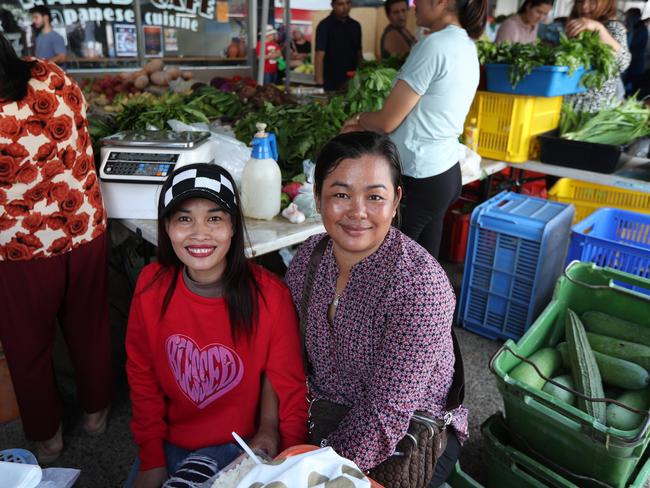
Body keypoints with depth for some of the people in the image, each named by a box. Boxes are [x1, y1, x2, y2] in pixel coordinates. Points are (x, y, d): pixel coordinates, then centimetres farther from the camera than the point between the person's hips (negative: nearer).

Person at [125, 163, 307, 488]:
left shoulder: (269, 296, -22)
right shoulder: (151, 285, -12)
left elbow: (289, 387, -12)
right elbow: (142, 376, -1)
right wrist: (152, 460, -2)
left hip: (241, 446, -3)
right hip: (169, 443, 4)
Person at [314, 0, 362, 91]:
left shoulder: (355, 26, 9)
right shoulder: (325, 25, -8)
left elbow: (359, 54, 15)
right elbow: (319, 55, -14)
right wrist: (319, 83, -21)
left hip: (352, 82, 5)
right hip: (331, 83, -5)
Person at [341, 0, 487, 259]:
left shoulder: (433, 45, -17)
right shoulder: (466, 46, 11)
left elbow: (387, 121, -14)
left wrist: (359, 118, 7)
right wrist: (365, 127, 15)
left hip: (419, 179, -9)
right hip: (445, 173, 9)